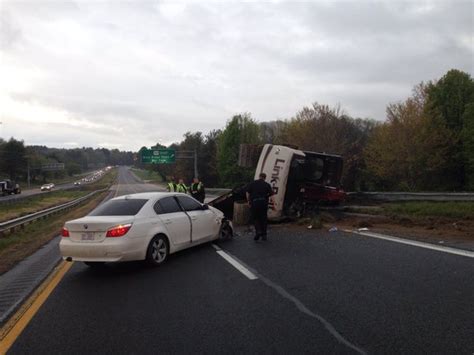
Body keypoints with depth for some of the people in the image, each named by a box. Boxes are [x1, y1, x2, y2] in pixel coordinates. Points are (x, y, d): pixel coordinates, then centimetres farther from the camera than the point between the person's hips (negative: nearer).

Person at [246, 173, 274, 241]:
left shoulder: (252, 183, 8)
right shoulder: (267, 185, 8)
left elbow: (247, 193, 1)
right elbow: (271, 194, -4)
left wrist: (248, 201, 9)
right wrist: (266, 196, 11)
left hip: (254, 202, -1)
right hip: (264, 202, 1)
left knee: (255, 218, 10)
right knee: (263, 219, 12)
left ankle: (258, 231, -11)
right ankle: (264, 234, 12)